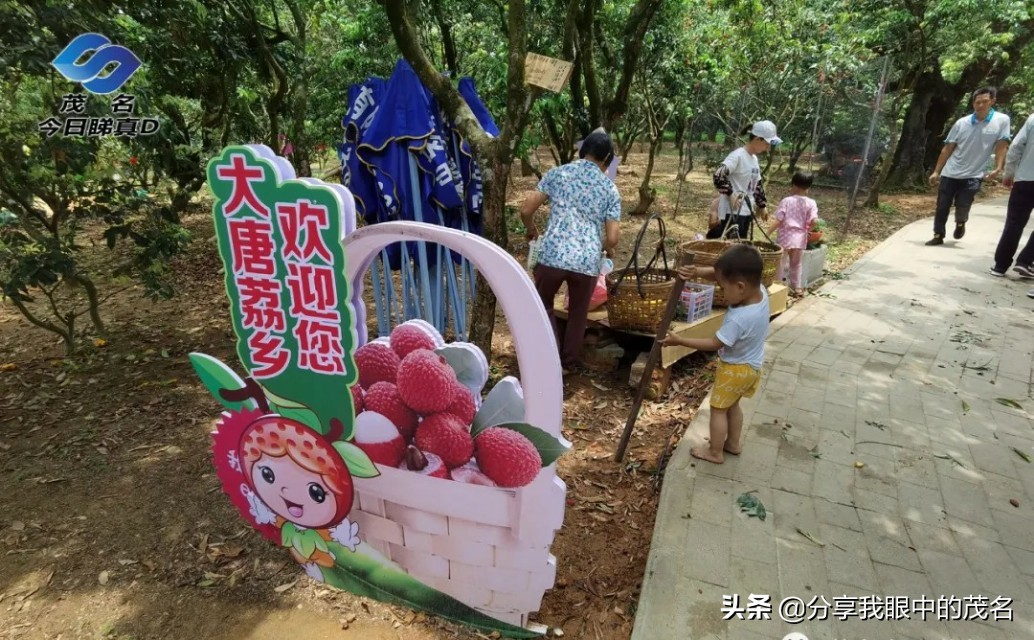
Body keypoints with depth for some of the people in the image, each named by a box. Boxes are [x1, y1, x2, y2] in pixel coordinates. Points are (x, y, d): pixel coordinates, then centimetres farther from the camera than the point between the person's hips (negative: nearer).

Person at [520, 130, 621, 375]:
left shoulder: (557, 173, 7)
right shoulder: (610, 188, 8)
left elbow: (526, 210, 2)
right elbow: (612, 238, 1)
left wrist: (531, 230, 23)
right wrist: (604, 248, 24)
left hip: (552, 255, -1)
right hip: (588, 262, 1)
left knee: (543, 304, 24)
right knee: (578, 314, 23)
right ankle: (568, 364, 34)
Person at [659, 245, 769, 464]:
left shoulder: (738, 319, -38)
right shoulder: (759, 291, -15)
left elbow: (714, 344, -25)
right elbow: (722, 274, -7)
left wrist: (680, 341, -20)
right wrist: (699, 272, -22)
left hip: (735, 369, -9)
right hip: (750, 366, 9)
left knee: (718, 409, 10)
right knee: (732, 405, 26)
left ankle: (715, 452, 25)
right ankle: (732, 444, 42)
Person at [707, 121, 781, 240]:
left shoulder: (754, 159, 14)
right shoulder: (738, 156, -14)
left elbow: (757, 184, 23)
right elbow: (718, 175, -27)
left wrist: (761, 205, 25)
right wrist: (730, 194, -25)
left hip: (747, 211, 9)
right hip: (733, 212, -9)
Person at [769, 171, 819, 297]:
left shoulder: (786, 201, -11)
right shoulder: (811, 203, -4)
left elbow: (778, 221, -14)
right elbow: (813, 221, -11)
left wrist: (767, 233, -6)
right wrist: (806, 229, 9)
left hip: (785, 237, -3)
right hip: (800, 238, 3)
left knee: (780, 264, 8)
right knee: (796, 264, 18)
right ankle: (797, 288, 26)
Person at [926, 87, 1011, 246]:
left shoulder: (1002, 120, -5)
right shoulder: (961, 123, -2)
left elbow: (1001, 146, -3)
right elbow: (947, 148, 3)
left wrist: (998, 169, -13)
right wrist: (936, 171, 2)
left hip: (974, 175, -2)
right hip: (950, 173, 2)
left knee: (962, 207, -8)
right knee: (942, 207, 3)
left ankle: (960, 224, 27)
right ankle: (938, 236, 18)